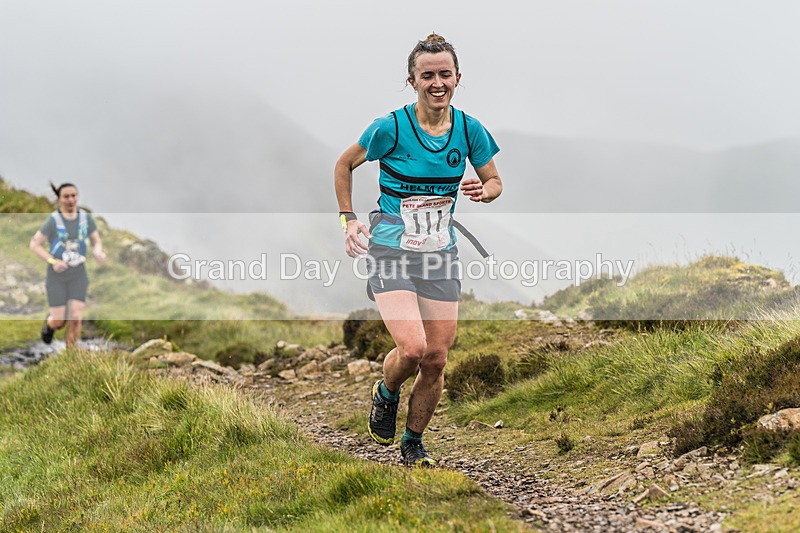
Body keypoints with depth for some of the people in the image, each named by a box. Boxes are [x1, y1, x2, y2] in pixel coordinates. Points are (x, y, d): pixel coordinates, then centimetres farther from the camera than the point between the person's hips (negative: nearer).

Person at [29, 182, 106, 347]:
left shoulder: (86, 217, -7)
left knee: (76, 318, -9)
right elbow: (34, 244, -11)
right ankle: (49, 323, 38)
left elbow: (96, 241, 2)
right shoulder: (53, 221, -16)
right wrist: (53, 261, -23)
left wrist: (98, 252, -21)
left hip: (78, 275, 2)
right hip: (57, 276, -2)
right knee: (59, 322, 0)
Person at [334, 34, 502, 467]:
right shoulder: (391, 127, -12)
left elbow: (494, 182, 12)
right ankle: (386, 394, 15)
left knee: (436, 359, 3)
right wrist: (348, 219, -3)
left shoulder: (469, 129, -1)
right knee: (412, 349, -20)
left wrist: (484, 191, -11)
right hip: (391, 251, -4)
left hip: (440, 254, 4)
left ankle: (413, 443, 25)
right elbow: (345, 164, 4)